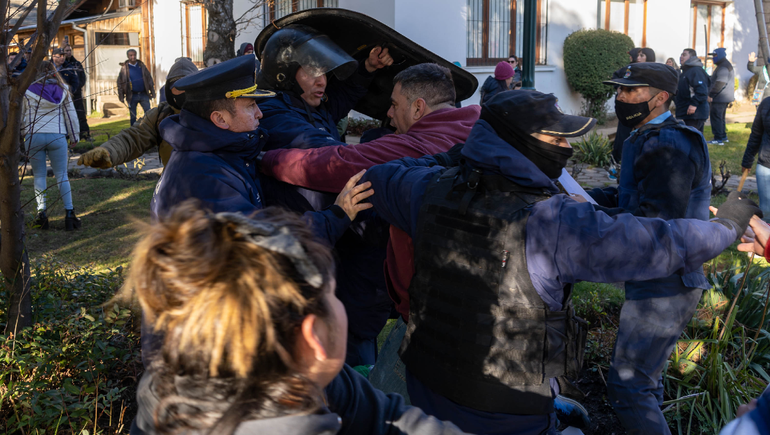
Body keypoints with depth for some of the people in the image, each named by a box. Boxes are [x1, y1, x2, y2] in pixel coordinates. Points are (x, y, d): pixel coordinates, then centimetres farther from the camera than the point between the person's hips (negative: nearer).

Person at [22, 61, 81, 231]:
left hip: (34, 136, -1)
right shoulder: (62, 90, 7)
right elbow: (71, 114, 10)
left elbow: (20, 115, 8)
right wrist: (74, 137, 17)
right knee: (62, 175, 7)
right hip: (57, 136, 1)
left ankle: (41, 213, 6)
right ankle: (69, 213, 1)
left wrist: (22, 133, 23)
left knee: (39, 175, 10)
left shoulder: (28, 90, 1)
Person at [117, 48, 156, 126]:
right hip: (132, 96, -1)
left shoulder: (141, 65, 7)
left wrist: (152, 92, 7)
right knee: (133, 116, 6)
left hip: (143, 94, 1)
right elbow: (120, 82, 2)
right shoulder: (124, 68, 0)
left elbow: (149, 79, 11)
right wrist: (121, 96, -3)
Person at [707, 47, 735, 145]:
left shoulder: (723, 67, -17)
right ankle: (723, 136, 24)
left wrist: (711, 95, -22)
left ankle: (718, 139, -9)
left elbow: (720, 83, -25)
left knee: (716, 117, -8)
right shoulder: (728, 65, 19)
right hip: (725, 98, 11)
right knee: (720, 117, 18)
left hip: (720, 98, -11)